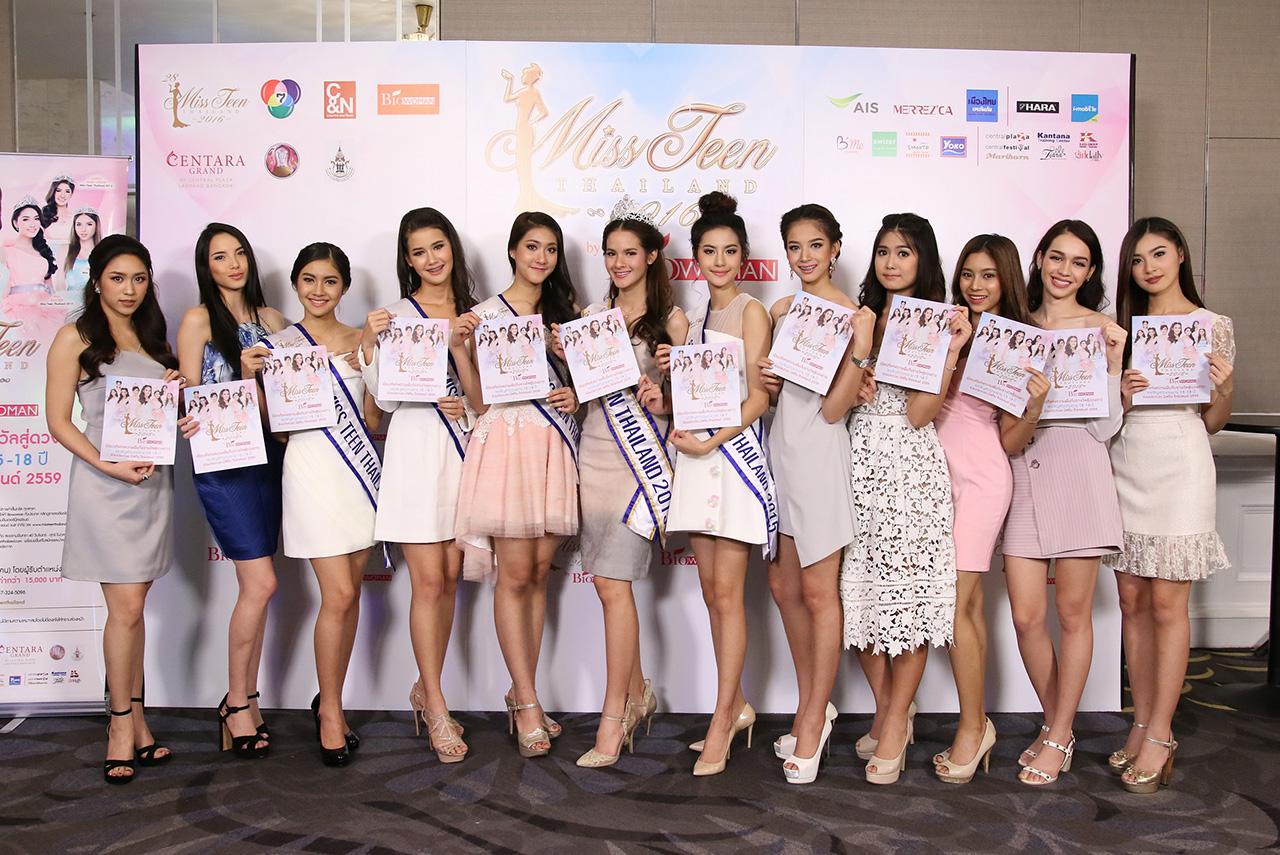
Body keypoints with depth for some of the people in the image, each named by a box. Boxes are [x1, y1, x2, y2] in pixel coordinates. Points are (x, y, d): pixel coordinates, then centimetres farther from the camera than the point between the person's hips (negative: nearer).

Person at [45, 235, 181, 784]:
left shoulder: (152, 338, 16)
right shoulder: (75, 339, -1)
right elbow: (59, 422, -5)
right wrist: (107, 466, -18)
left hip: (154, 481, 5)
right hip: (105, 485, -5)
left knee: (134, 606, 9)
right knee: (126, 608, -6)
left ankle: (131, 718, 15)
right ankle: (124, 722, 7)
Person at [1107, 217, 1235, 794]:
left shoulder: (1213, 326, 4)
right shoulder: (1123, 325, 13)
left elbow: (1213, 422, 5)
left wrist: (1223, 387, -14)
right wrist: (1122, 394, -5)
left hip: (1180, 467, -4)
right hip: (1126, 462, 4)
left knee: (1166, 603, -4)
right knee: (1132, 600, 5)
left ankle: (1159, 737, 4)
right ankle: (1143, 724, 16)